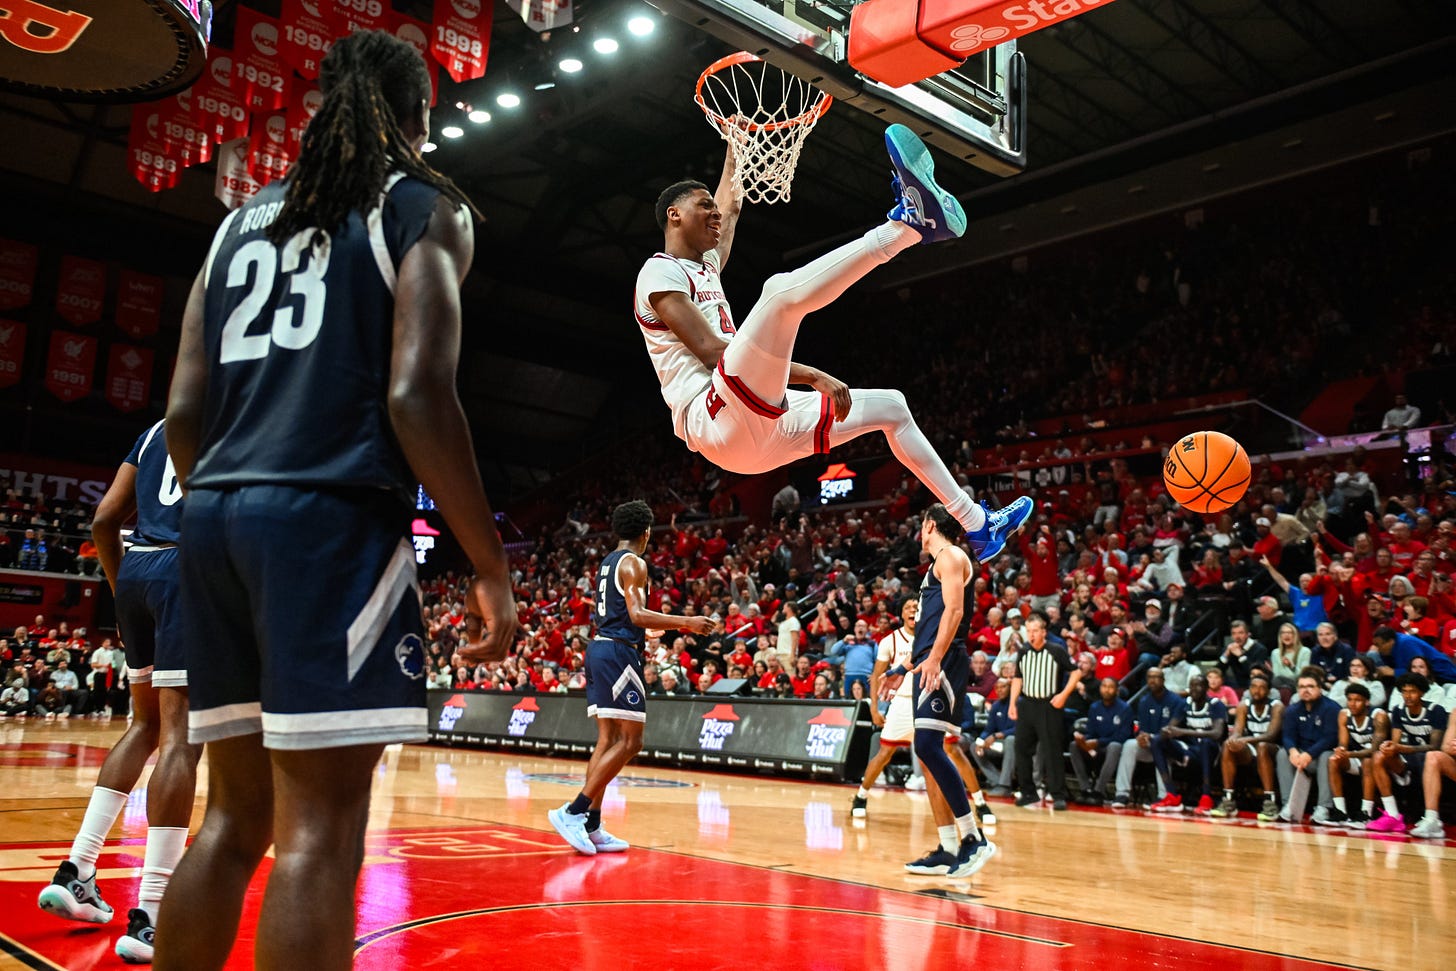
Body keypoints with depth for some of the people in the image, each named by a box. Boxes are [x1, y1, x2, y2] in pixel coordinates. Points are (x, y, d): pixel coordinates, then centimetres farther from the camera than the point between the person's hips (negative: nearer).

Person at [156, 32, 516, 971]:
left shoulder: (243, 218, 21)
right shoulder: (424, 206, 3)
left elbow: (184, 412, 14)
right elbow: (416, 393, -12)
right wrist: (492, 565, -8)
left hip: (214, 514, 7)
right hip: (333, 515, -7)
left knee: (236, 813, 14)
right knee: (320, 827, -5)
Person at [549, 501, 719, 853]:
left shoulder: (607, 562, 19)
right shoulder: (634, 563, -8)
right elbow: (637, 614, -19)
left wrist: (640, 640, 37)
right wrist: (686, 623, -22)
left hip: (599, 649, 10)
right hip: (619, 652, -10)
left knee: (608, 740, 10)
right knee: (630, 741, -7)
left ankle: (591, 825, 8)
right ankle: (572, 811, -12)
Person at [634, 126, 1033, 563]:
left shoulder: (706, 266, 28)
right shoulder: (660, 272, -1)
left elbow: (730, 206, 45)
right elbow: (712, 352, -13)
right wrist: (813, 376, -15)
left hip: (761, 430, 10)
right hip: (717, 419, -10)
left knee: (889, 407, 19)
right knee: (782, 289, -30)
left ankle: (977, 526, 21)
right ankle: (910, 220, -34)